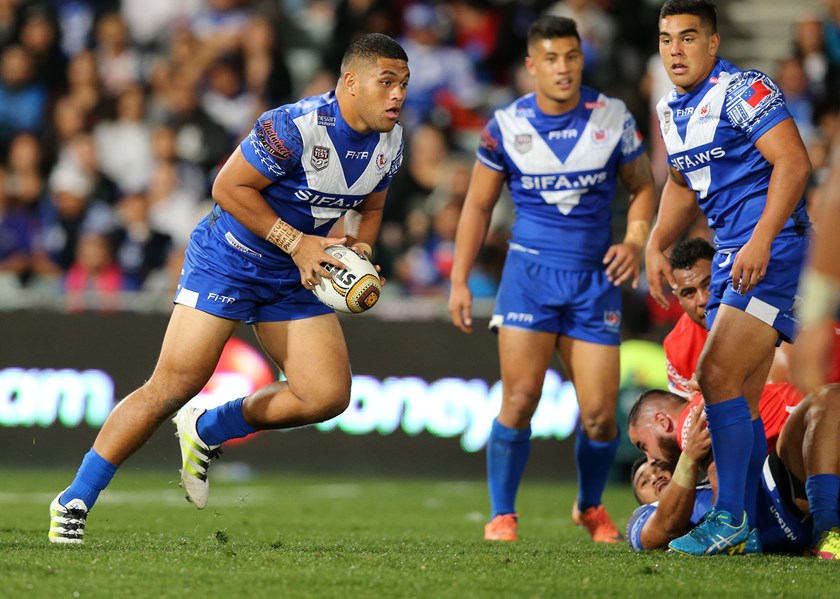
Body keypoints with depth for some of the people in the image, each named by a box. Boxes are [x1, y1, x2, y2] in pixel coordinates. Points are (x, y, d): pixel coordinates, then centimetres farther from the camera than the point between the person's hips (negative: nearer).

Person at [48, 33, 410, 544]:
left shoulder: (390, 143, -1)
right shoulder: (297, 126, -26)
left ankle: (206, 431, 15)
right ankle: (75, 501, -3)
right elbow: (229, 187, -22)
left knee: (328, 396, -6)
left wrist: (359, 247, -5)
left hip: (295, 279, 7)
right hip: (227, 261, -7)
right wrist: (297, 243, -23)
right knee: (173, 387, -13)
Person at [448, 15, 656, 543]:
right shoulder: (506, 125, -2)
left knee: (600, 415, -2)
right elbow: (478, 205, 8)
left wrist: (635, 241, -6)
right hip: (530, 272, -1)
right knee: (520, 402, -13)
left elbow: (642, 187, 12)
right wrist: (459, 281, 4)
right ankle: (503, 515, 3)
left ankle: (590, 507, 25)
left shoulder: (613, 118, -1)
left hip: (595, 277, 1)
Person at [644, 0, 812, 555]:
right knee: (742, 405, 9)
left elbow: (794, 162, -20)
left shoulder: (743, 91, -12)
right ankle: (751, 529, 15)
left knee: (719, 377, -16)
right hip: (730, 255, 9)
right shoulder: (672, 110, 14)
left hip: (771, 246, -9)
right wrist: (657, 245, 14)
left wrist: (762, 241, -26)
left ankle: (729, 519, -11)